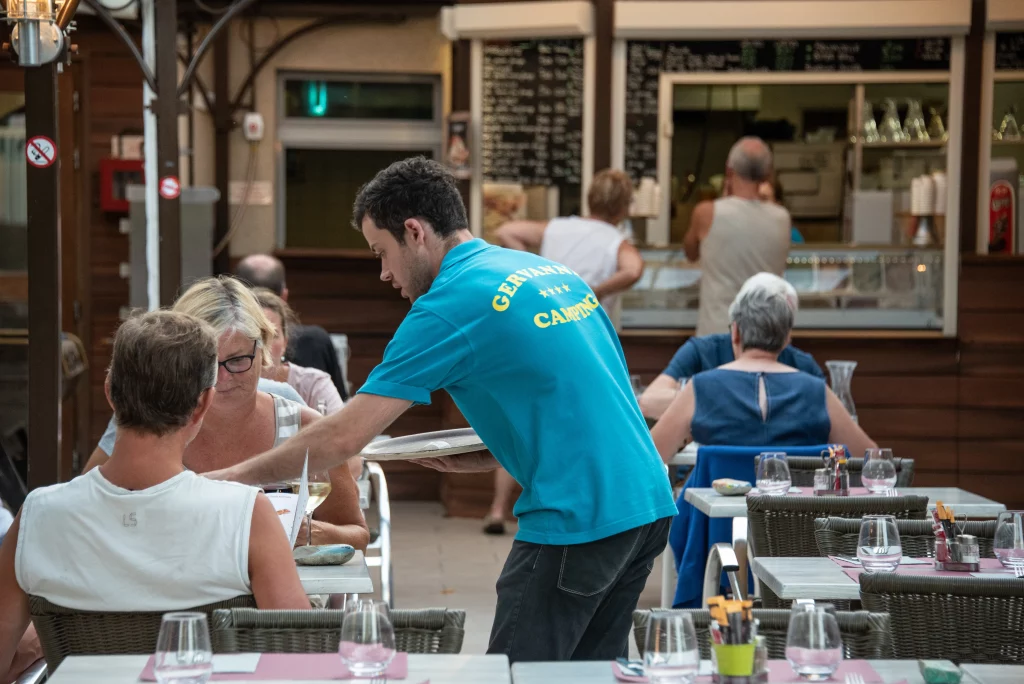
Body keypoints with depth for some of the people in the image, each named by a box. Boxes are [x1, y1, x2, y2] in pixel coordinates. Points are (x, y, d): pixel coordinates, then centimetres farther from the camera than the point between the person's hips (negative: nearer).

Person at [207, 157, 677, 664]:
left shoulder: (449, 306, -9)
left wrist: (234, 476, 2)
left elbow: (344, 437, -9)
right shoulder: (555, 272, 15)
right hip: (647, 503, 9)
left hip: (579, 522, -9)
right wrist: (485, 458, 15)